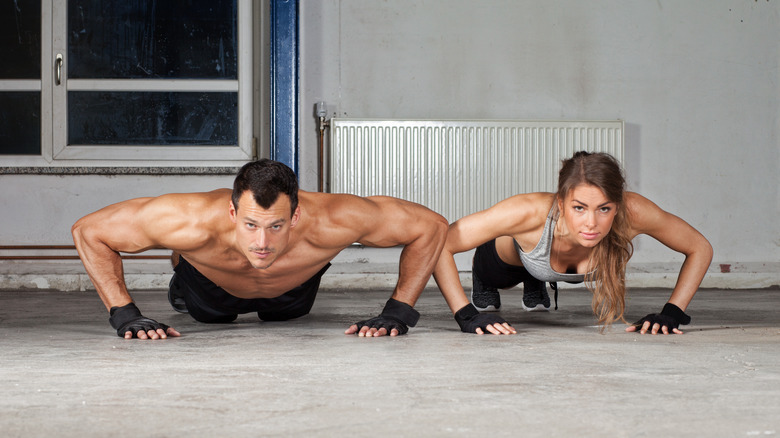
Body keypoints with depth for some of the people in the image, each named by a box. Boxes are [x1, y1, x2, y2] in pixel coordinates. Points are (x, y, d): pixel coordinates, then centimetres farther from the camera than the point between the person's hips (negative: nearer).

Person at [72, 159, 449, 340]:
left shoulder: (327, 221, -49)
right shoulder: (195, 222, -50)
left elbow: (432, 226, -35)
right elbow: (88, 230, -35)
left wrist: (399, 312, -37)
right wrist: (124, 315, -40)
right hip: (213, 290, -1)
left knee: (287, 314, 37)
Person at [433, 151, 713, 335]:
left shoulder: (632, 213, -46)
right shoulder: (529, 213, -50)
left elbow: (700, 249, -28)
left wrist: (672, 314, -35)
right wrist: (467, 317, -47)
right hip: (509, 258, -1)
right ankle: (483, 284, 64)